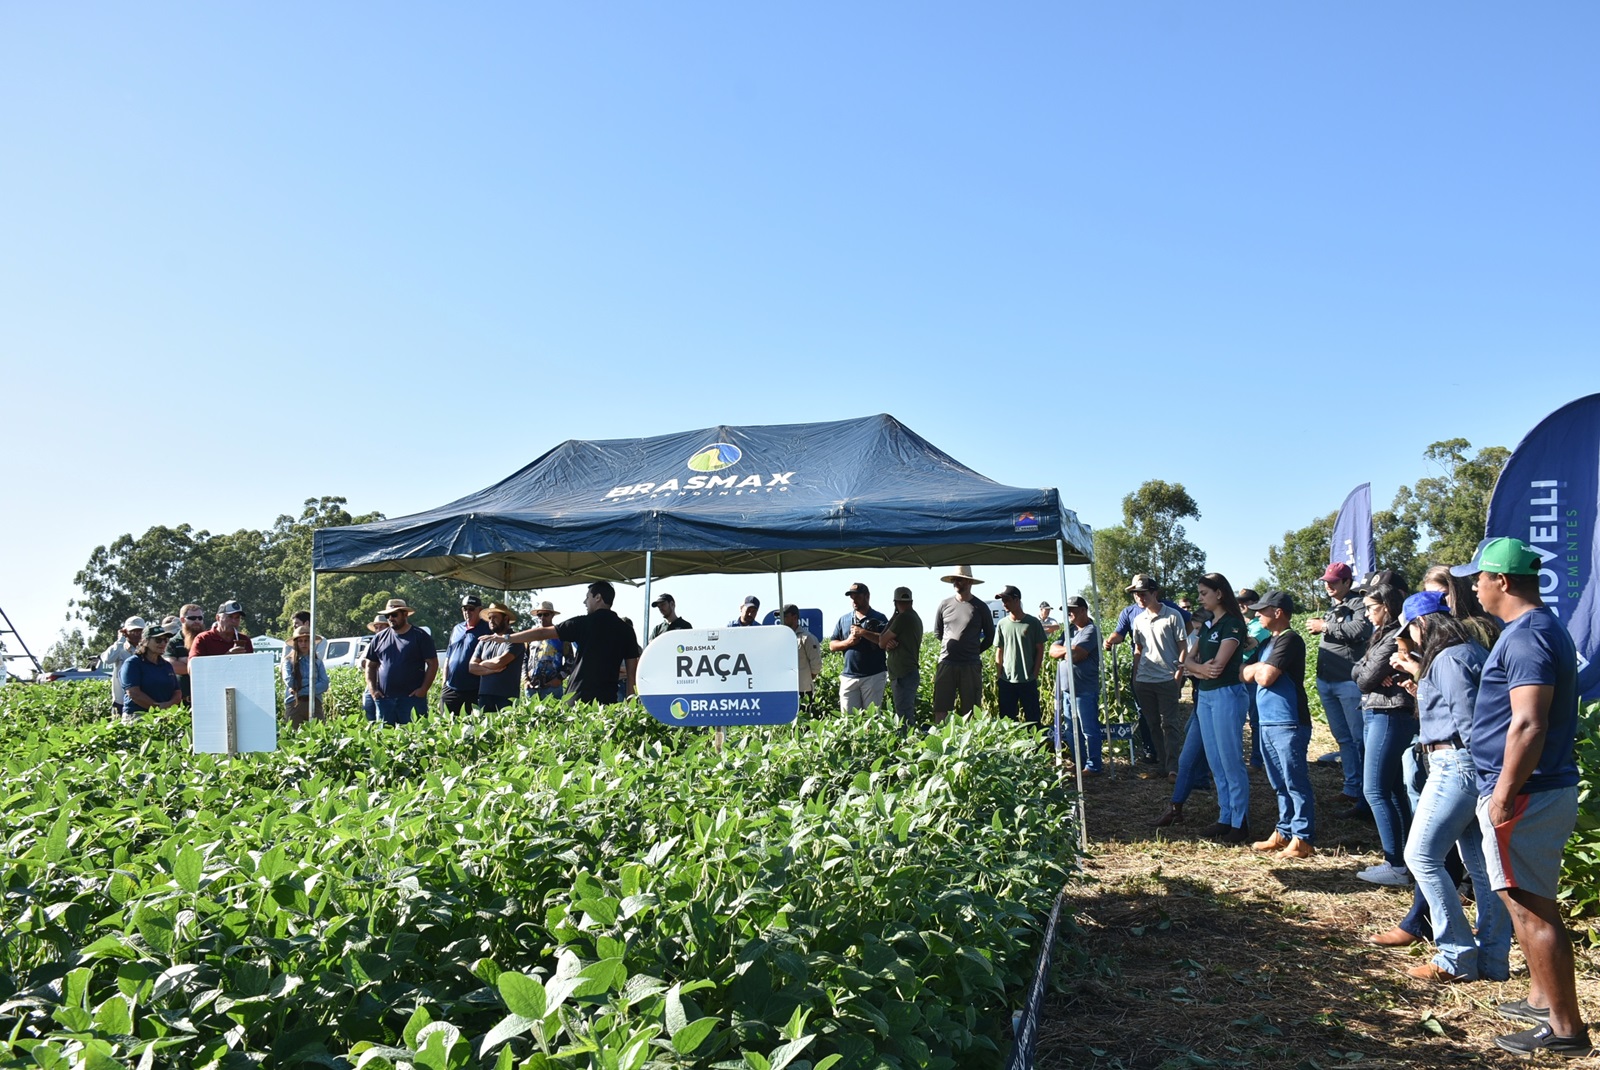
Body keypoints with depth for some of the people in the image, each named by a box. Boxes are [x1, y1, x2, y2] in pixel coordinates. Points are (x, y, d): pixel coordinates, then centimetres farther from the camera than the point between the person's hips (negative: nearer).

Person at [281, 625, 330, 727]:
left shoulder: (317, 661, 11)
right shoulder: (289, 661, 6)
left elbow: (324, 685, 2)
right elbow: (289, 683, -7)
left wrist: (301, 691, -8)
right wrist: (313, 684, -1)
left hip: (314, 703, 2)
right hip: (294, 703, -1)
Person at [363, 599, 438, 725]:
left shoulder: (420, 636, 2)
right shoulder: (379, 638, 13)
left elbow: (433, 663, 0)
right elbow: (370, 666, 17)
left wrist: (424, 689, -9)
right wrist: (372, 689, 4)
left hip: (412, 697, -4)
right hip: (384, 699, 4)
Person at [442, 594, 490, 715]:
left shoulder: (486, 630, -4)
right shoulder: (457, 629, 15)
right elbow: (447, 658, 19)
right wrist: (444, 684, 14)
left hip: (474, 691, -6)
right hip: (451, 688, 6)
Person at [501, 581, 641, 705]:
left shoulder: (584, 623, -1)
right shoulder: (626, 630, 8)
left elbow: (542, 633, 2)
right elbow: (632, 673, 7)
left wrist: (506, 638, 11)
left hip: (578, 698, -3)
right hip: (608, 700, 3)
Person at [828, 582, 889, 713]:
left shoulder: (879, 619, 2)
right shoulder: (843, 620, 14)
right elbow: (832, 646, 13)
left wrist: (863, 632, -16)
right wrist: (847, 642, -7)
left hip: (874, 676, -3)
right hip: (849, 676, 3)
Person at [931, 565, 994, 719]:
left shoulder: (980, 607, 2)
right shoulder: (945, 604, 7)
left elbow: (990, 637, 11)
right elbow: (937, 632, 19)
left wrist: (975, 651, 11)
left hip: (971, 666, -1)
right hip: (946, 663, 1)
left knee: (969, 712, 2)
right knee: (940, 709, -3)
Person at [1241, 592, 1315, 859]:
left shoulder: (1289, 639, -12)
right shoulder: (1269, 641, 18)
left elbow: (1266, 677, -19)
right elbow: (1246, 674, 15)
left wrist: (1258, 667, 0)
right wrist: (1257, 668, -3)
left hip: (1288, 725, -9)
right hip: (1268, 724, 10)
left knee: (1296, 783, -4)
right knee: (1280, 784, 15)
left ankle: (1303, 839, 0)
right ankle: (1284, 832, 23)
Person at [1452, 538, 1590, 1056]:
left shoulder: (1526, 636, -20)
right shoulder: (1544, 628, 14)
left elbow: (1528, 725, -27)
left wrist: (1503, 795, -23)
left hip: (1525, 794, -11)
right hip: (1549, 788, 11)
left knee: (1532, 911, -4)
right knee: (1532, 903, 21)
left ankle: (1566, 1028, 4)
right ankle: (1542, 998, 34)